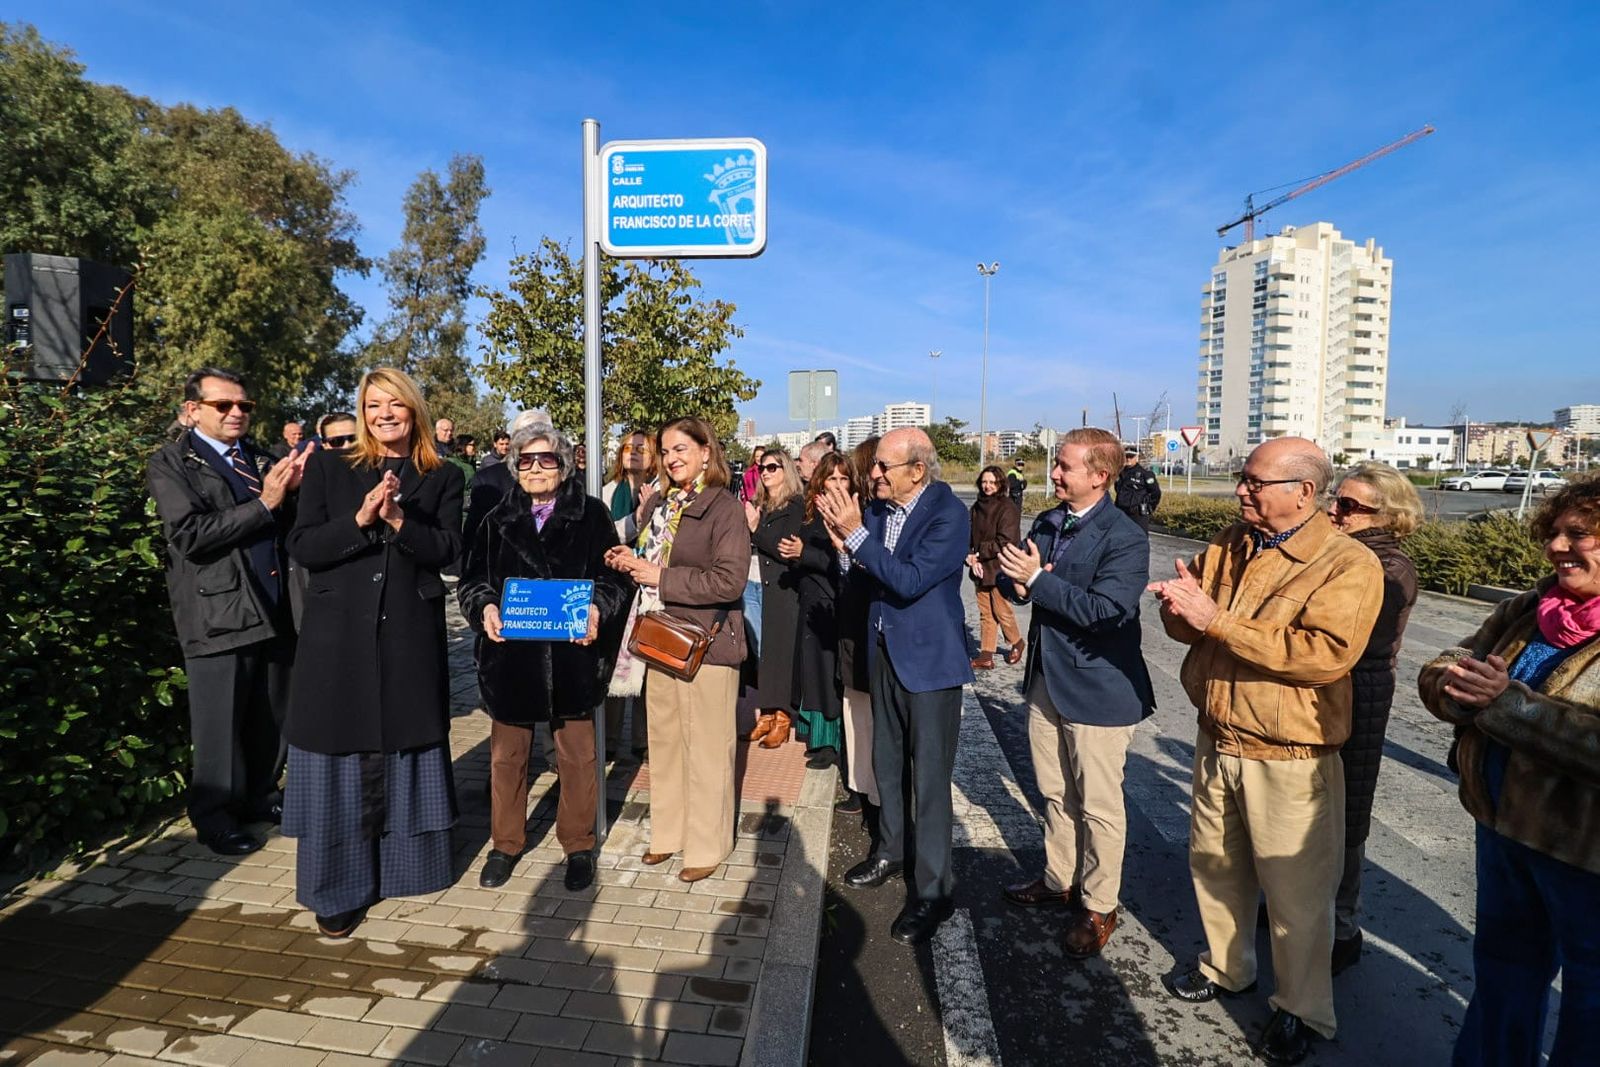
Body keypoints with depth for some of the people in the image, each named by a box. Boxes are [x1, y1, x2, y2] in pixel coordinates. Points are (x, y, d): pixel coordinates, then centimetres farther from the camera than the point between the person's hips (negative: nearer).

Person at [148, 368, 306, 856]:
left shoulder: (260, 459, 14)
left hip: (275, 610, 5)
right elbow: (191, 534, -16)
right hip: (217, 613, -5)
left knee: (272, 716, 13)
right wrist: (263, 503, -20)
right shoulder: (170, 463, -2)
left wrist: (294, 489, -10)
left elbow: (289, 525, 10)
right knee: (221, 724, 5)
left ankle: (260, 796, 29)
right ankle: (215, 817, 21)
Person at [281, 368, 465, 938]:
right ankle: (339, 886, 17)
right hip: (339, 630, 0)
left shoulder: (442, 478, 7)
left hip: (410, 633, 1)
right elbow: (301, 546, -2)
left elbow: (447, 549, -4)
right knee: (341, 754, 4)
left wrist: (399, 521, -18)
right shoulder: (329, 468, 5)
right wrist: (359, 520, -16)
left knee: (404, 748, 11)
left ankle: (404, 863, 28)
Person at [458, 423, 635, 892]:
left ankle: (578, 846, 25)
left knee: (576, 755, 7)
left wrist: (596, 609, -21)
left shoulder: (592, 516, 1)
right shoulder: (498, 521, 8)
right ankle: (505, 844, 30)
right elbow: (471, 578, 7)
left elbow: (616, 576, -2)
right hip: (510, 655, 2)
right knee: (506, 754, 12)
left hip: (571, 653, -2)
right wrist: (484, 607, -14)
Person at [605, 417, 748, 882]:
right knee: (663, 740, 16)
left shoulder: (725, 507, -12)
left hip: (706, 644, -7)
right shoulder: (662, 504, 11)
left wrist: (661, 578, -17)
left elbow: (729, 581, -21)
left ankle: (707, 846, 21)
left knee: (705, 748, 4)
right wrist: (633, 562, 1)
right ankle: (668, 832, 33)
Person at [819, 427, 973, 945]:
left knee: (928, 776, 2)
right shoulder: (877, 508, -1)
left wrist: (855, 534, -28)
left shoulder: (948, 513, -19)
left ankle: (932, 890, 17)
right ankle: (891, 850, 42)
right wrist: (842, 537, -15)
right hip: (885, 650, 7)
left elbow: (910, 581, -27)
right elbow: (862, 572, 3)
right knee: (887, 763, 21)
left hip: (929, 657, -7)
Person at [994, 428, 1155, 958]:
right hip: (1047, 677, 7)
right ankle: (1059, 880, 41)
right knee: (1055, 794, 22)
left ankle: (1097, 906, 28)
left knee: (1099, 805, 9)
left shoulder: (1125, 538, -18)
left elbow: (1106, 610, -27)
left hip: (1097, 687, -7)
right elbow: (1014, 581, 6)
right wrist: (1013, 579, -17)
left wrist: (1038, 579, -26)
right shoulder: (1047, 522, 4)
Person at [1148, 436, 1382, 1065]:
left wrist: (1217, 619, -28)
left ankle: (1302, 1010, 32)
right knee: (1214, 868, 20)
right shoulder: (1228, 546, 4)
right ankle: (1226, 968, 43)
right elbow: (1190, 626, 7)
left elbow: (1325, 653, -27)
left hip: (1289, 761, -6)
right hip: (1217, 743, 6)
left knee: (1296, 893, 9)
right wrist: (1179, 606, -17)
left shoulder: (1349, 563, -14)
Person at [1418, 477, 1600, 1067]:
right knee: (1503, 960, 25)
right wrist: (1473, 689, -17)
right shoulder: (1529, 608, 2)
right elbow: (1439, 673, 3)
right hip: (1503, 823, 7)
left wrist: (1509, 702, -26)